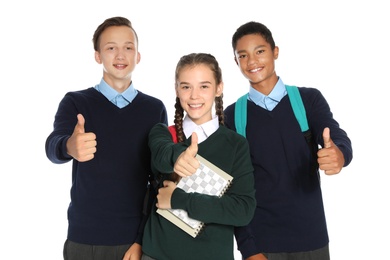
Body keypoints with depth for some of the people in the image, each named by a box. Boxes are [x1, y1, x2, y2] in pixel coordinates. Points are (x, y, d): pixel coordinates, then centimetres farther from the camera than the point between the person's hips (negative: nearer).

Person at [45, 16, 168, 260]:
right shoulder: (75, 102, -2)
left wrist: (143, 238, -4)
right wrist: (70, 147, -43)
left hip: (137, 239, 1)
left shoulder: (155, 109, 0)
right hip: (85, 237, 0)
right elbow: (53, 147, -21)